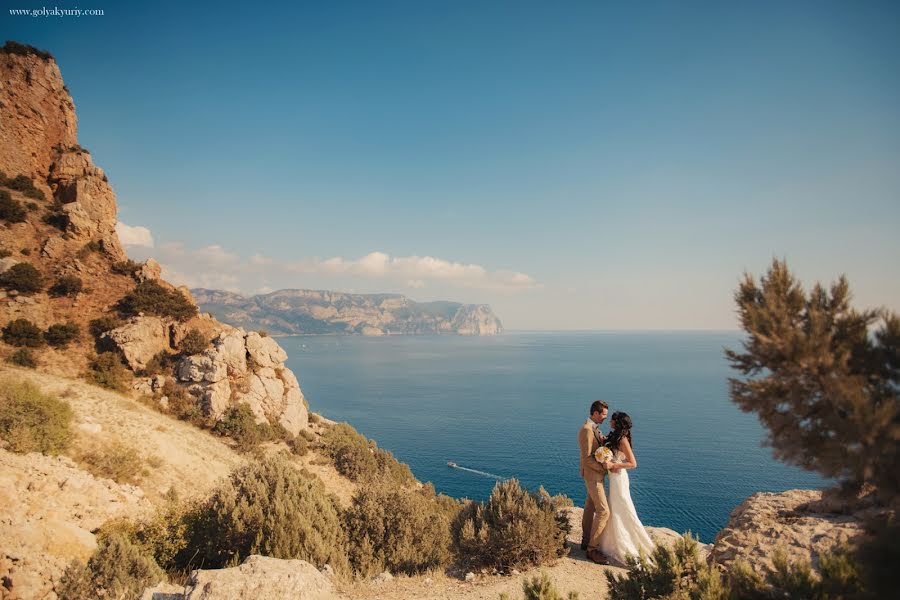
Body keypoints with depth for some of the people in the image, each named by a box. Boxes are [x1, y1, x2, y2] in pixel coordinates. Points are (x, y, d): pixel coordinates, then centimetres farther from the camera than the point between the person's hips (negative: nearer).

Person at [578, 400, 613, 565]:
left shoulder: (595, 429, 9)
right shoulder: (587, 430, -23)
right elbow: (586, 458, -24)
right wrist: (603, 467, -25)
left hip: (596, 475, 10)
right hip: (593, 475, -10)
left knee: (590, 508, 17)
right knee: (603, 511, -9)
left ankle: (586, 541, 29)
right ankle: (592, 549, -2)